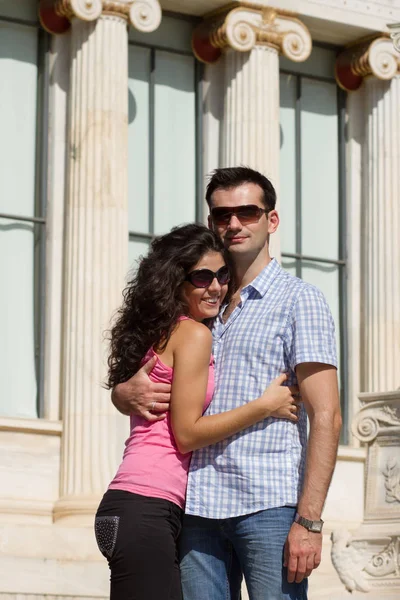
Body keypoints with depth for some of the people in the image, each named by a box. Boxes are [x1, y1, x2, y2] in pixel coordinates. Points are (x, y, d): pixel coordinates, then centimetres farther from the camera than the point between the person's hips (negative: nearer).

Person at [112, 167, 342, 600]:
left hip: (270, 504, -5)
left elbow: (325, 417, -4)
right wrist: (128, 393, 0)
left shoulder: (299, 300, 4)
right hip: (200, 508, 5)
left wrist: (309, 520, -14)